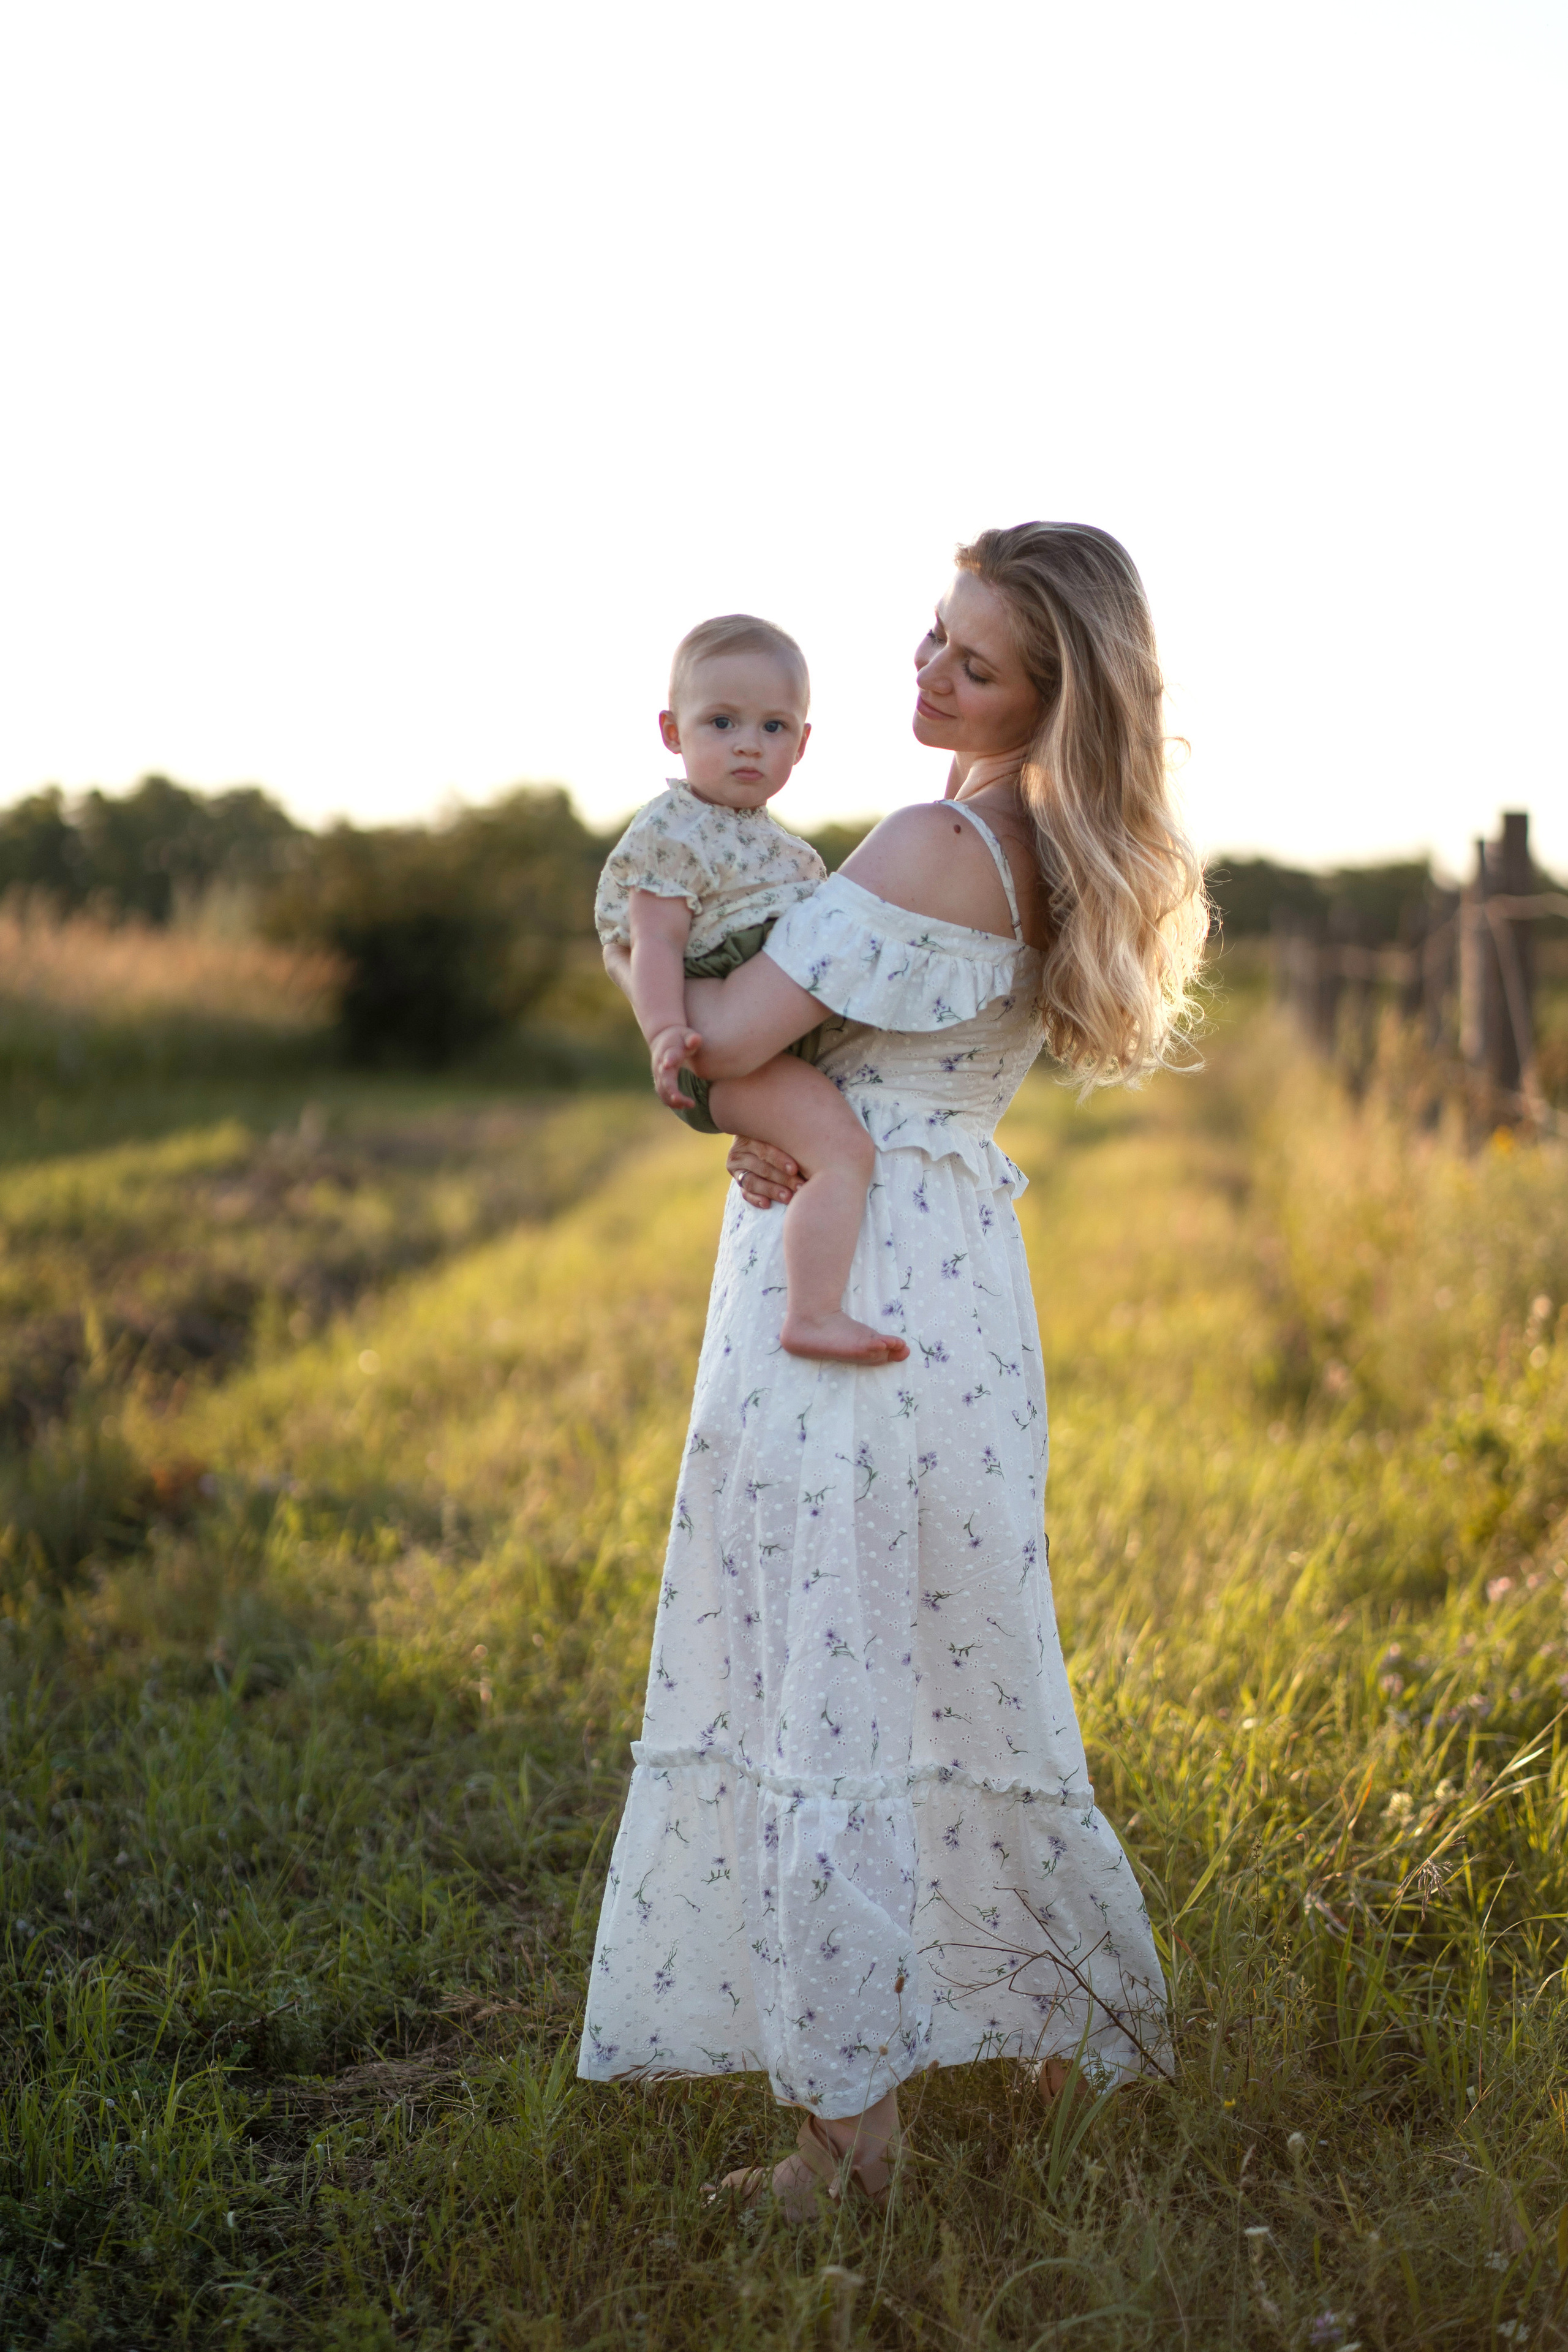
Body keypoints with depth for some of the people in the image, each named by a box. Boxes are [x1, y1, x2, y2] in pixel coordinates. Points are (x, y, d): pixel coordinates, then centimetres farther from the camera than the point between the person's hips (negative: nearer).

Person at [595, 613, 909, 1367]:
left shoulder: (776, 844, 20)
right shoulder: (673, 833, -8)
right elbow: (656, 946, -18)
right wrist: (665, 1033, -31)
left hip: (792, 1041, 10)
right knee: (843, 1148, -27)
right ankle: (813, 1315, -35)